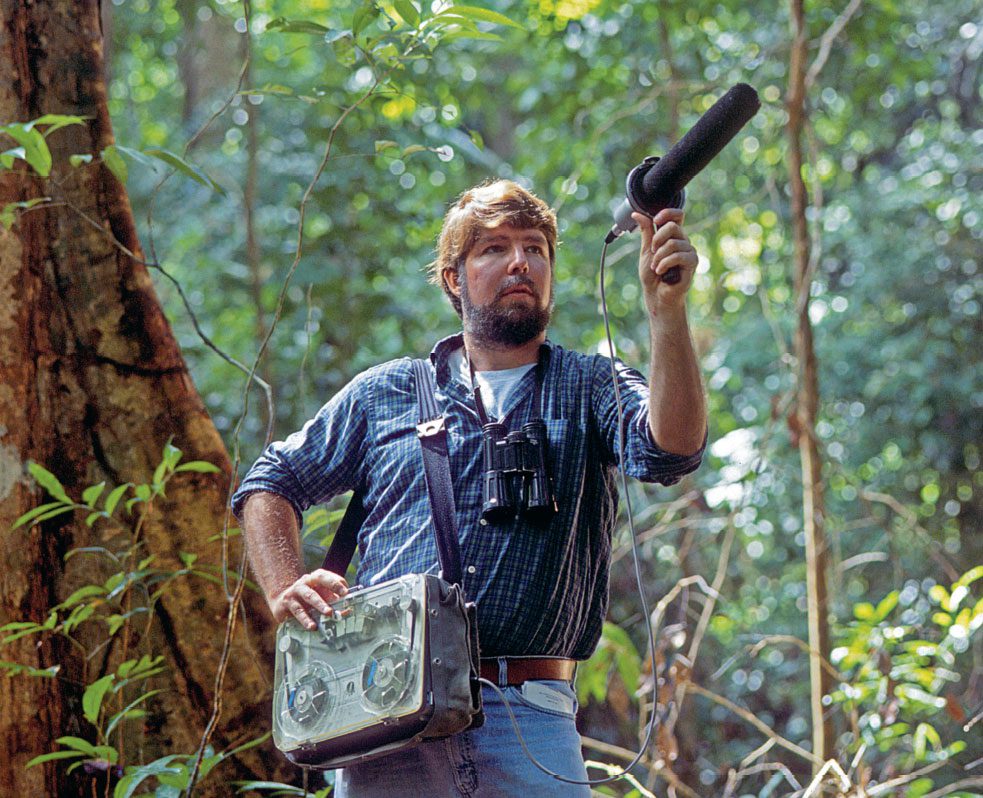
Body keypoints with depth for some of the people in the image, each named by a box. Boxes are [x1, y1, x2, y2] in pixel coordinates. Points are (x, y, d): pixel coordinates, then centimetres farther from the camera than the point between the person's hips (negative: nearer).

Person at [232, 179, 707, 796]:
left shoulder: (590, 388, 11)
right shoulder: (386, 392, 15)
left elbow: (671, 447, -11)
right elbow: (273, 483, 23)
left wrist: (667, 306, -24)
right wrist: (287, 590, 5)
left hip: (530, 722, -1)